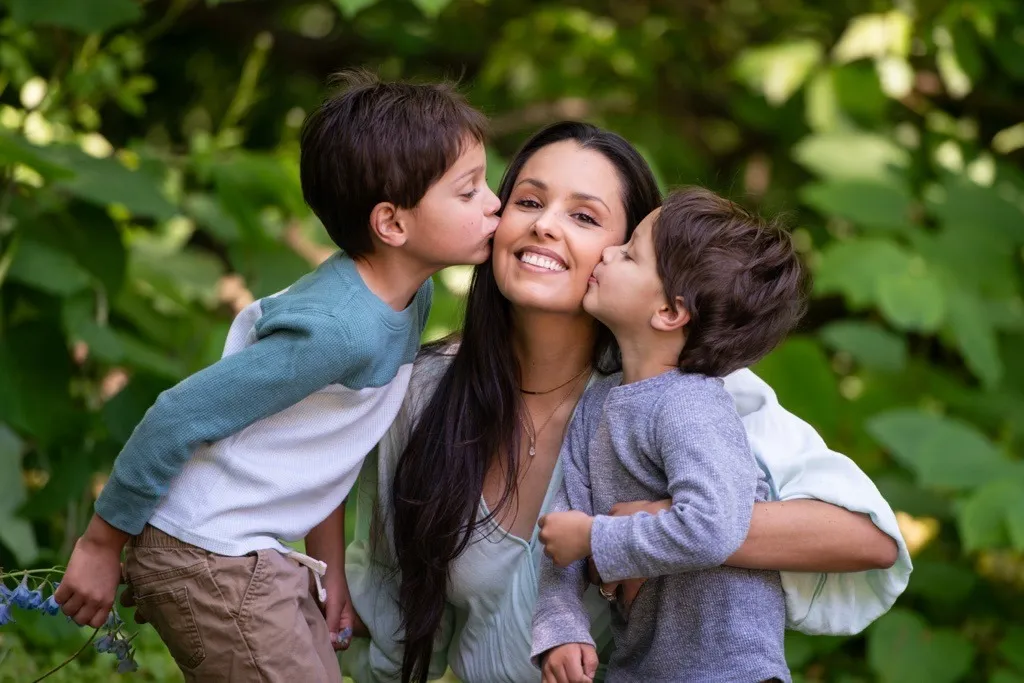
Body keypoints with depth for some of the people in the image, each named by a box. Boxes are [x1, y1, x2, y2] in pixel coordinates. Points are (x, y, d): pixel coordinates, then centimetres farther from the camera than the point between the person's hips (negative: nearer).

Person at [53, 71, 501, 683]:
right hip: (209, 561, -9)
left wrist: (330, 562, 15)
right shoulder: (339, 329, -27)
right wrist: (103, 544, -13)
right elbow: (179, 418, -23)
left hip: (262, 555, 9)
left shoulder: (412, 296, 0)